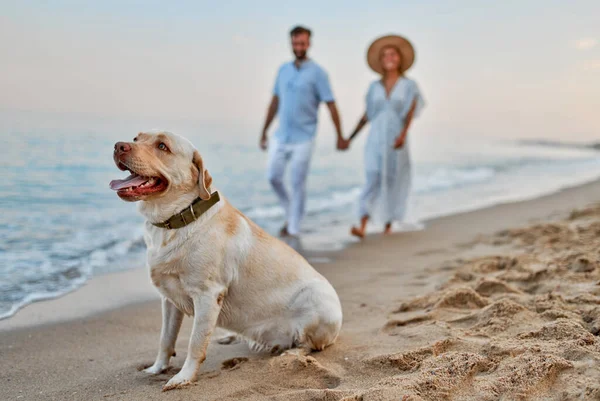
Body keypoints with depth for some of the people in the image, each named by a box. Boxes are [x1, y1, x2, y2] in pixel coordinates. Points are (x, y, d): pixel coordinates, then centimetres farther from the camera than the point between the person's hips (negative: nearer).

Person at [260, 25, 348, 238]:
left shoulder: (317, 73, -7)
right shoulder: (283, 69, 9)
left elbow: (331, 105, -7)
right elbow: (275, 101, 14)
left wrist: (340, 136, -8)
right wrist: (264, 132, 15)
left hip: (303, 138, -5)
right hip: (281, 136, 5)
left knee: (298, 184, 0)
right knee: (273, 176, 6)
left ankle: (293, 230, 9)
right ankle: (290, 211, 30)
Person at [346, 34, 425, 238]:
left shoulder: (409, 85, 3)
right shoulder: (374, 86, 9)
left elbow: (411, 112, -7)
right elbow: (367, 114, 15)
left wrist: (403, 134, -23)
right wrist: (351, 137, 15)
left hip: (396, 142, -1)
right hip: (375, 140, 1)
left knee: (393, 183, 4)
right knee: (373, 180, -11)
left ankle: (388, 227, 15)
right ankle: (362, 226, -19)